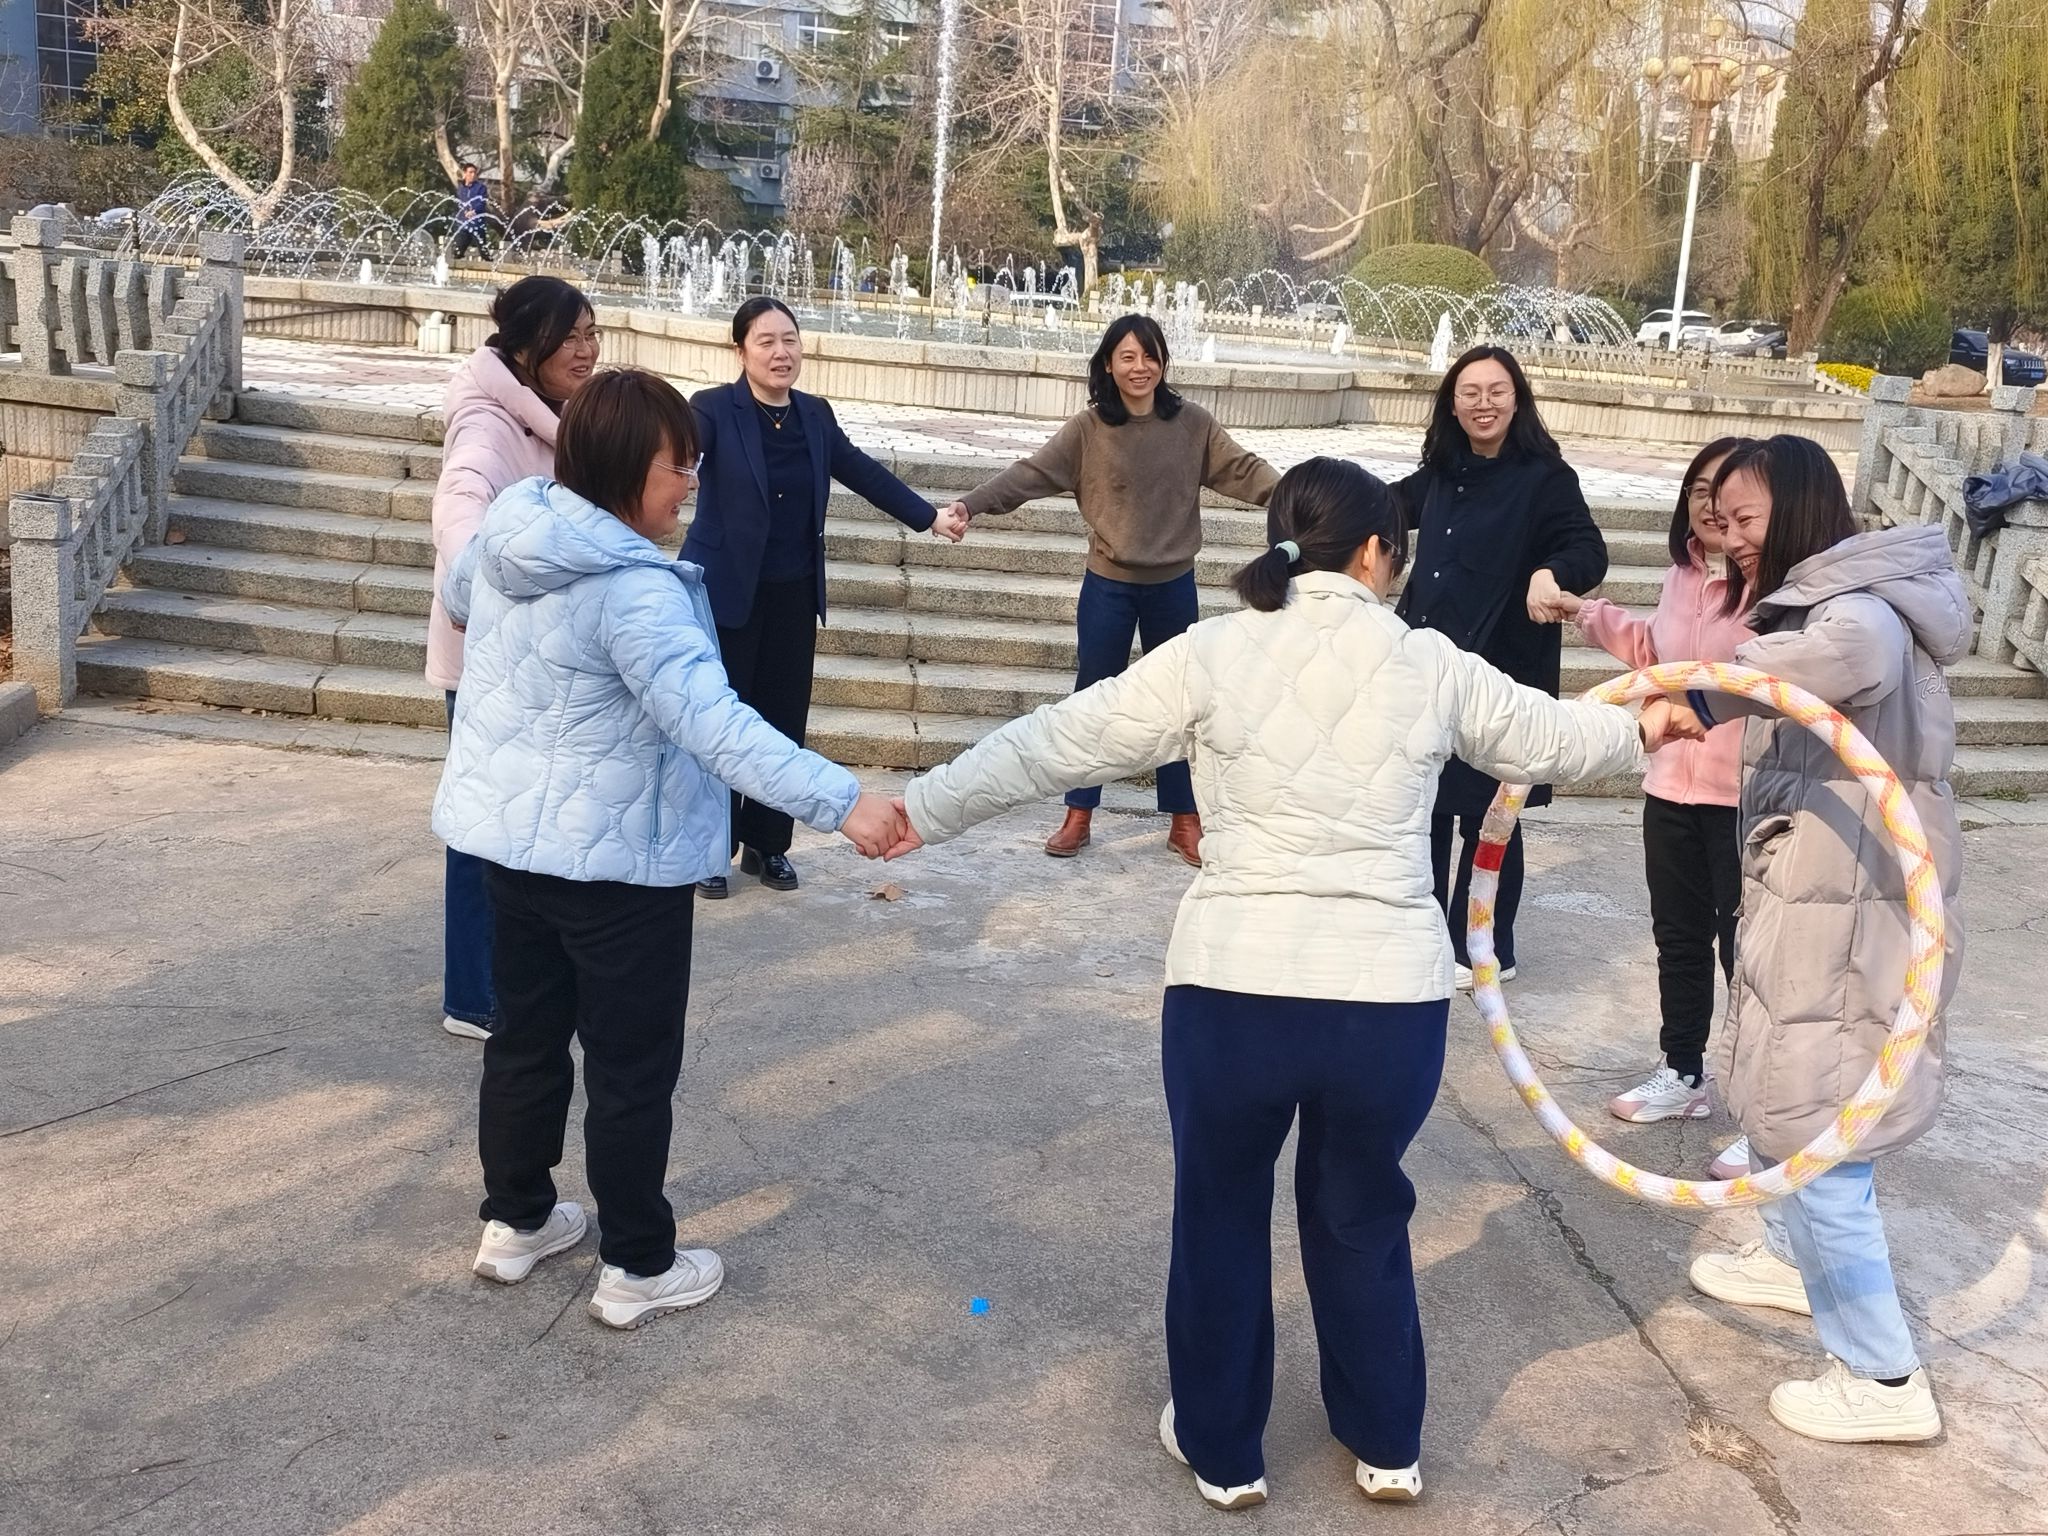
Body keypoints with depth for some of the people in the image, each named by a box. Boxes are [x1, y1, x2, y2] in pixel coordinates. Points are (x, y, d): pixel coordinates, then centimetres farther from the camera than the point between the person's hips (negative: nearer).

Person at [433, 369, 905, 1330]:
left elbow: (458, 598, 23)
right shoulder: (634, 588, -28)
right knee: (633, 1066, 7)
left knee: (526, 1032, 22)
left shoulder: (506, 530, 0)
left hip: (505, 834, 8)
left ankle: (514, 1222, 37)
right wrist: (839, 801, -42)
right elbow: (712, 721, -37)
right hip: (613, 858, -8)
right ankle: (637, 1269, 19)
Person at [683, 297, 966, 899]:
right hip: (726, 593, -5)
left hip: (793, 595, 5)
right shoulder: (713, 408, -10)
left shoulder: (815, 415, 6)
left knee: (784, 720, 9)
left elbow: (865, 473, 15)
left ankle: (767, 844, 23)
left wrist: (930, 517, 17)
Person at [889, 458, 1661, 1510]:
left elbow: (1055, 743, 3)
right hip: (1394, 997, 2)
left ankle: (1222, 1449, 35)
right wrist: (1641, 726, 43)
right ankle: (1387, 1447, 39)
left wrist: (924, 810, 14)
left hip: (1233, 989, -1)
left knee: (1221, 1214, 20)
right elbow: (1554, 738, 21)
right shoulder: (1431, 667, 5)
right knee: (1362, 1215, 24)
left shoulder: (1212, 656, -1)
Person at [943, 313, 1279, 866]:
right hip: (1108, 587, -1)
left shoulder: (1192, 423, -4)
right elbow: (1030, 474, -12)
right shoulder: (1088, 430, -8)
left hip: (1174, 587, 1)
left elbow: (1241, 468, -5)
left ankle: (1184, 821, 23)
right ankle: (1078, 815, 23)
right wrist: (970, 504, -24)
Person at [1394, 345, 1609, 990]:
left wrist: (1552, 572, -42)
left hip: (1500, 676, -6)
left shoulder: (1545, 477, -11)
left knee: (1486, 816, 2)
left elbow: (1589, 549, -23)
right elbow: (1394, 505, 27)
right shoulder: (1444, 475, 7)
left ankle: (1488, 952, 18)